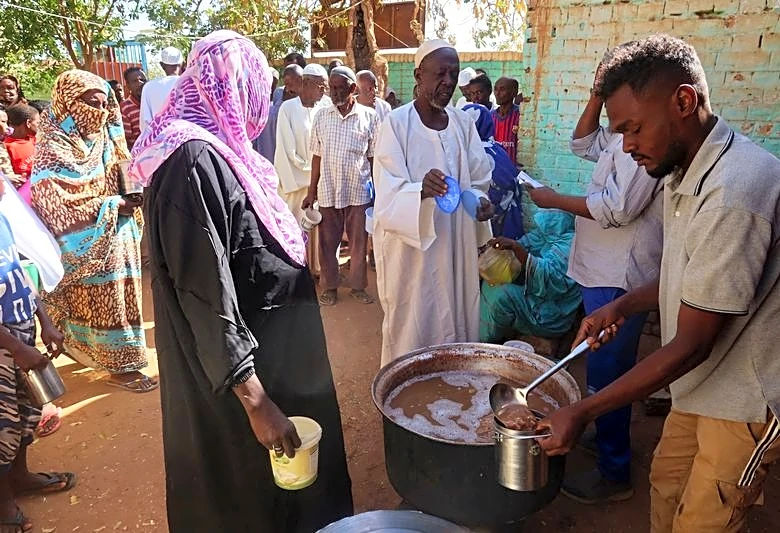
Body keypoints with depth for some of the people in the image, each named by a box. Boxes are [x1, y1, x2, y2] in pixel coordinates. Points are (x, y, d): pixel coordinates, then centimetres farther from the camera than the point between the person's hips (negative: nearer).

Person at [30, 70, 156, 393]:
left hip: (115, 237, 8)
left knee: (117, 296, 15)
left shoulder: (102, 138, 6)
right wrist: (113, 207, -24)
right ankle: (120, 367, 9)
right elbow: (57, 206, -24)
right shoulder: (53, 151, -17)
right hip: (86, 244, -8)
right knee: (102, 302, -1)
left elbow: (119, 180, 19)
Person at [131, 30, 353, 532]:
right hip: (239, 362, -10)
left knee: (286, 468, 25)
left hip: (267, 346, 10)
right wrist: (254, 399, -27)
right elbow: (206, 294, -27)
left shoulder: (213, 148, 6)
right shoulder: (194, 159, -24)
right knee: (254, 487, 12)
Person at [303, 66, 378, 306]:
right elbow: (317, 156, 6)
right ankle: (329, 286, 25)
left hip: (359, 191, -1)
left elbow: (374, 158, 3)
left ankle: (358, 285, 25)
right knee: (328, 242, 9)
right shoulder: (321, 116, 4)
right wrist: (312, 191, 6)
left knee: (359, 242, 9)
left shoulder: (369, 117, -1)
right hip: (328, 191, 1)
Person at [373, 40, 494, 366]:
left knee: (455, 323, 13)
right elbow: (389, 194, -16)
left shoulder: (463, 123, 7)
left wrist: (480, 201, -10)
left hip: (456, 246, 5)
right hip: (410, 248, -5)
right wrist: (422, 190, -37)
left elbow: (477, 181, 12)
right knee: (412, 329, 4)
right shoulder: (396, 124, -9)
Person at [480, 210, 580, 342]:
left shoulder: (570, 242, -22)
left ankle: (486, 341, 0)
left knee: (502, 296, -25)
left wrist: (516, 247, -41)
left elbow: (550, 278, -34)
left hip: (551, 318, -10)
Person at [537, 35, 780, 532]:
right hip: (704, 381, 8)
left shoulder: (732, 194, -31)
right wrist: (623, 306, -2)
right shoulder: (686, 172, 0)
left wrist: (582, 412, -24)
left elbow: (691, 346, -28)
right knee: (666, 487, 20)